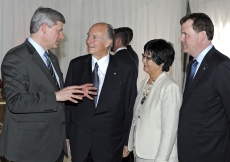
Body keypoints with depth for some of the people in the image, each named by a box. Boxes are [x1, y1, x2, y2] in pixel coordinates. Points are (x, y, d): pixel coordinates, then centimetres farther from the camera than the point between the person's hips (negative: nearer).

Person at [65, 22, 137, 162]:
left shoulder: (125, 70, -5)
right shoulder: (76, 65, 1)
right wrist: (66, 135, 2)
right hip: (79, 142, 2)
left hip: (110, 144, -2)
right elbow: (67, 101, 4)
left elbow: (130, 108, -1)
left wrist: (127, 142, 0)